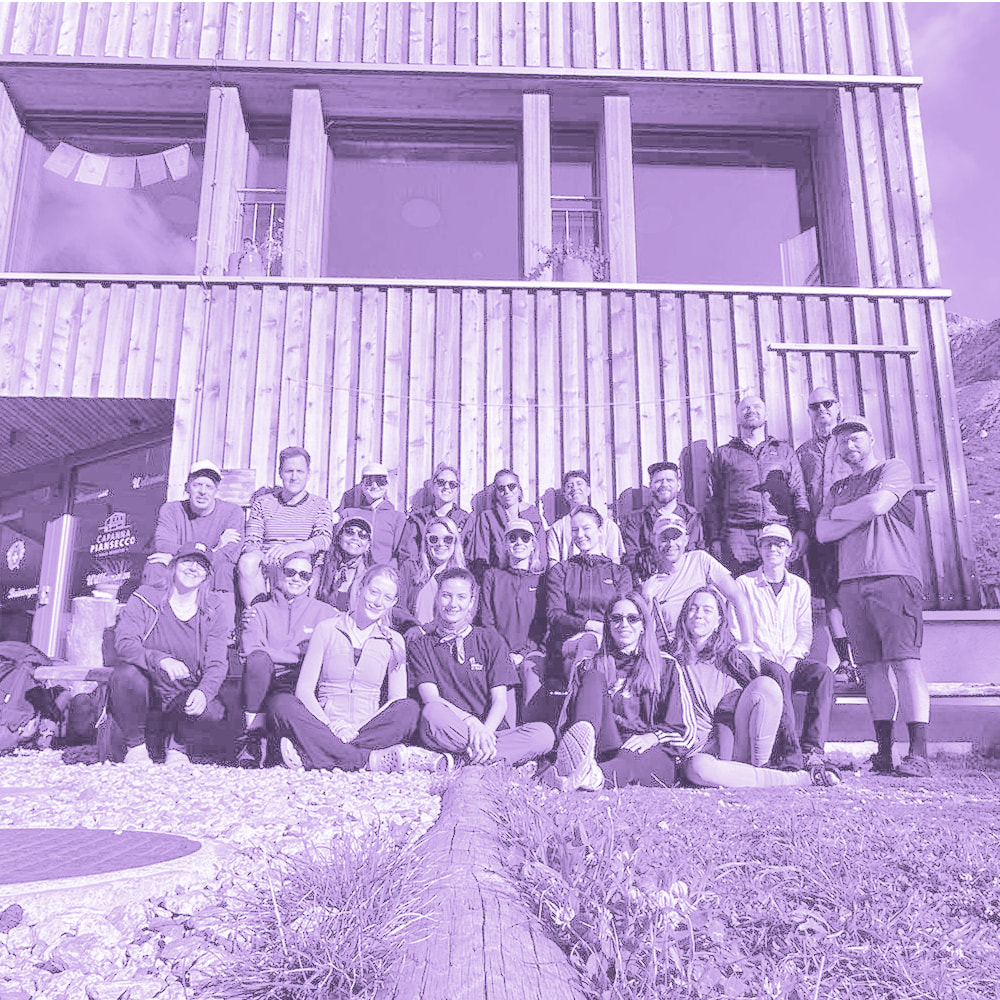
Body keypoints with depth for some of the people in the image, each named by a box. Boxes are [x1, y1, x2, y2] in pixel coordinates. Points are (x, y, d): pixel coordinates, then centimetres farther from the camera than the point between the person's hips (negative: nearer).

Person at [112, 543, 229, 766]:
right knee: (128, 672, -34)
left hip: (185, 693, 1)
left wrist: (203, 692, -30)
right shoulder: (145, 600, -3)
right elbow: (124, 643, -16)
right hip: (142, 687, -1)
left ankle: (177, 744, 6)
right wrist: (161, 660, -36)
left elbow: (217, 664, -7)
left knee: (214, 711, -29)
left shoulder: (213, 616, 2)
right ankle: (134, 746, -9)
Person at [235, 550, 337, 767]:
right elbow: (252, 649, 0)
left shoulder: (325, 612, 19)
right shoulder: (261, 610, 19)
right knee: (258, 659, -31)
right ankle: (254, 736, -25)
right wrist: (297, 656, -10)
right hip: (269, 681, 1)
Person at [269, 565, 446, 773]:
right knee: (281, 703, -28)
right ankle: (372, 760, -39)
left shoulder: (394, 641, 11)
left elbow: (398, 700, 1)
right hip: (325, 727, -1)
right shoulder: (327, 629, 7)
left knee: (410, 709, -28)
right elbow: (304, 689, 0)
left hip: (370, 729, 1)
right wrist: (332, 726, -17)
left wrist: (359, 729, -16)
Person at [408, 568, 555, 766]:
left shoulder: (490, 640, 13)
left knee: (544, 734, -27)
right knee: (433, 712, -36)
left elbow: (500, 701, 4)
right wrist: (471, 722, -22)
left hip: (490, 730, 3)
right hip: (445, 731, -2)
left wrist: (485, 731, -18)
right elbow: (430, 698, -5)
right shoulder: (421, 643, 10)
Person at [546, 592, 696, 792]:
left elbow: (684, 728, 10)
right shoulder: (591, 667, 22)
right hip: (607, 751, 1)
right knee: (593, 677, -19)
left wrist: (654, 736, -12)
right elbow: (566, 720, 13)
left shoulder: (665, 665, 18)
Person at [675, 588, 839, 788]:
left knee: (765, 685, -21)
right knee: (697, 767, -39)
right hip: (700, 749, -1)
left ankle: (759, 766, -16)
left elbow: (728, 713, -2)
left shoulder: (728, 657, 8)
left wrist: (725, 760, -17)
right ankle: (804, 778, -28)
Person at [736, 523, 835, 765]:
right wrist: (760, 658, -15)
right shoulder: (744, 584, 6)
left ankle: (812, 748, -28)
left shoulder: (800, 587, 16)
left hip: (792, 662, 3)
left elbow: (805, 632, 10)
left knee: (823, 672, -27)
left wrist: (791, 658, -9)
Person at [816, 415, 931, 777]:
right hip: (851, 583, 5)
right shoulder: (837, 489, 24)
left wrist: (838, 513, 7)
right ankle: (884, 753, 6)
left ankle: (918, 754, -11)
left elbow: (877, 505, -9)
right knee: (872, 667, 3)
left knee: (905, 661, -11)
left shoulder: (894, 469, 9)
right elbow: (823, 532, 10)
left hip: (893, 576, -5)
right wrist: (863, 514, -2)